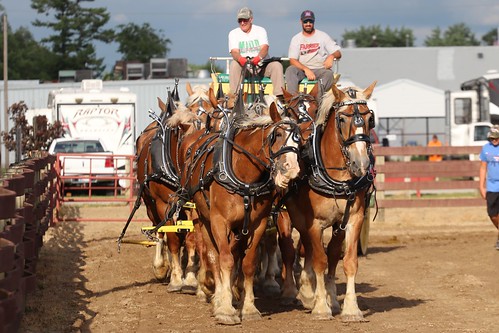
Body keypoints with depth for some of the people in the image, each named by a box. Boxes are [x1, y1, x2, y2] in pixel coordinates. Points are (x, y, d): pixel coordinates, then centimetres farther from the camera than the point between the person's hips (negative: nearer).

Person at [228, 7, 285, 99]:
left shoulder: (260, 30, 5)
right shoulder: (233, 33, 5)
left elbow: (265, 48, -12)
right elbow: (234, 51, -11)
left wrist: (259, 57, -37)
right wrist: (240, 59, -37)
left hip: (261, 65, 0)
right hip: (243, 67, 0)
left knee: (276, 65, -27)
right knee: (234, 64, -32)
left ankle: (280, 96, -34)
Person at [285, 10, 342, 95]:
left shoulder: (323, 36, 11)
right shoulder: (296, 39, 11)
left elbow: (338, 53, 7)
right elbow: (292, 60, -1)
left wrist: (331, 56, -20)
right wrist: (306, 69, -20)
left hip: (320, 69, -1)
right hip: (302, 69, 1)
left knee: (329, 74, -34)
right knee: (290, 70, -30)